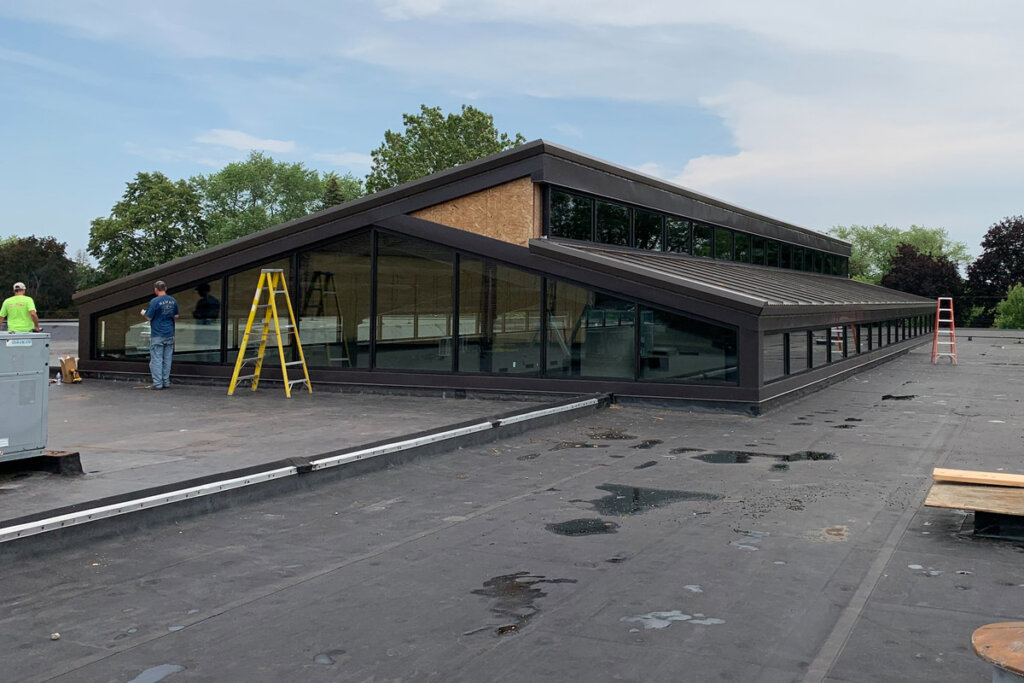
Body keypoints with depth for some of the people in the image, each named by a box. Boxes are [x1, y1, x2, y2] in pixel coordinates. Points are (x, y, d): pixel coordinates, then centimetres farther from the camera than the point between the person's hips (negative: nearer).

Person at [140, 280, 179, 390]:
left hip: (157, 335, -6)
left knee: (156, 359, -1)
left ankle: (157, 383, -2)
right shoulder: (173, 301, 6)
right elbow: (176, 316, 13)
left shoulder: (155, 301, -12)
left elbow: (149, 317, -9)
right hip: (170, 334, 6)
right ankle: (166, 382, 13)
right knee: (167, 359, 9)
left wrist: (144, 313, 11)